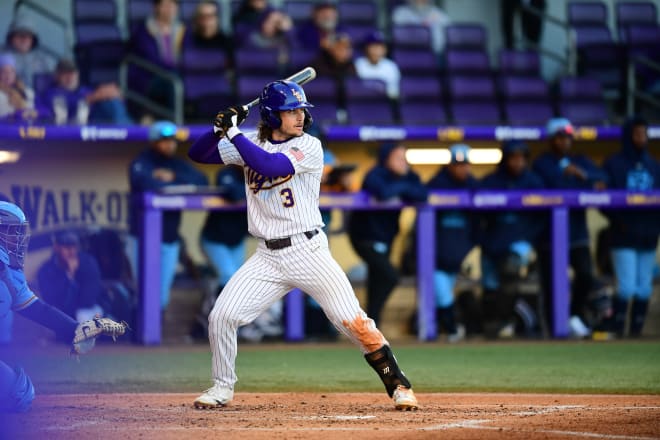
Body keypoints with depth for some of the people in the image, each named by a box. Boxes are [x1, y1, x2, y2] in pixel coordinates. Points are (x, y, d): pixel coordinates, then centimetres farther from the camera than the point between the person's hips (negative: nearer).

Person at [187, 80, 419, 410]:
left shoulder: (309, 147, -7)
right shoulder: (250, 144, 6)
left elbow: (271, 166, -24)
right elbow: (198, 154, 4)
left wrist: (234, 132, -21)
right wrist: (221, 127, -13)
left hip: (308, 251, -3)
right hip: (267, 257, 4)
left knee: (353, 322, -8)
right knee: (221, 316, -6)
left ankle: (398, 385, 5)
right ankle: (222, 388, 15)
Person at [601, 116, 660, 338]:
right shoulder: (613, 164, 1)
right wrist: (618, 220, -17)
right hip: (624, 236, -5)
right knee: (626, 286, -12)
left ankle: (637, 330, 11)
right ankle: (616, 329, -4)